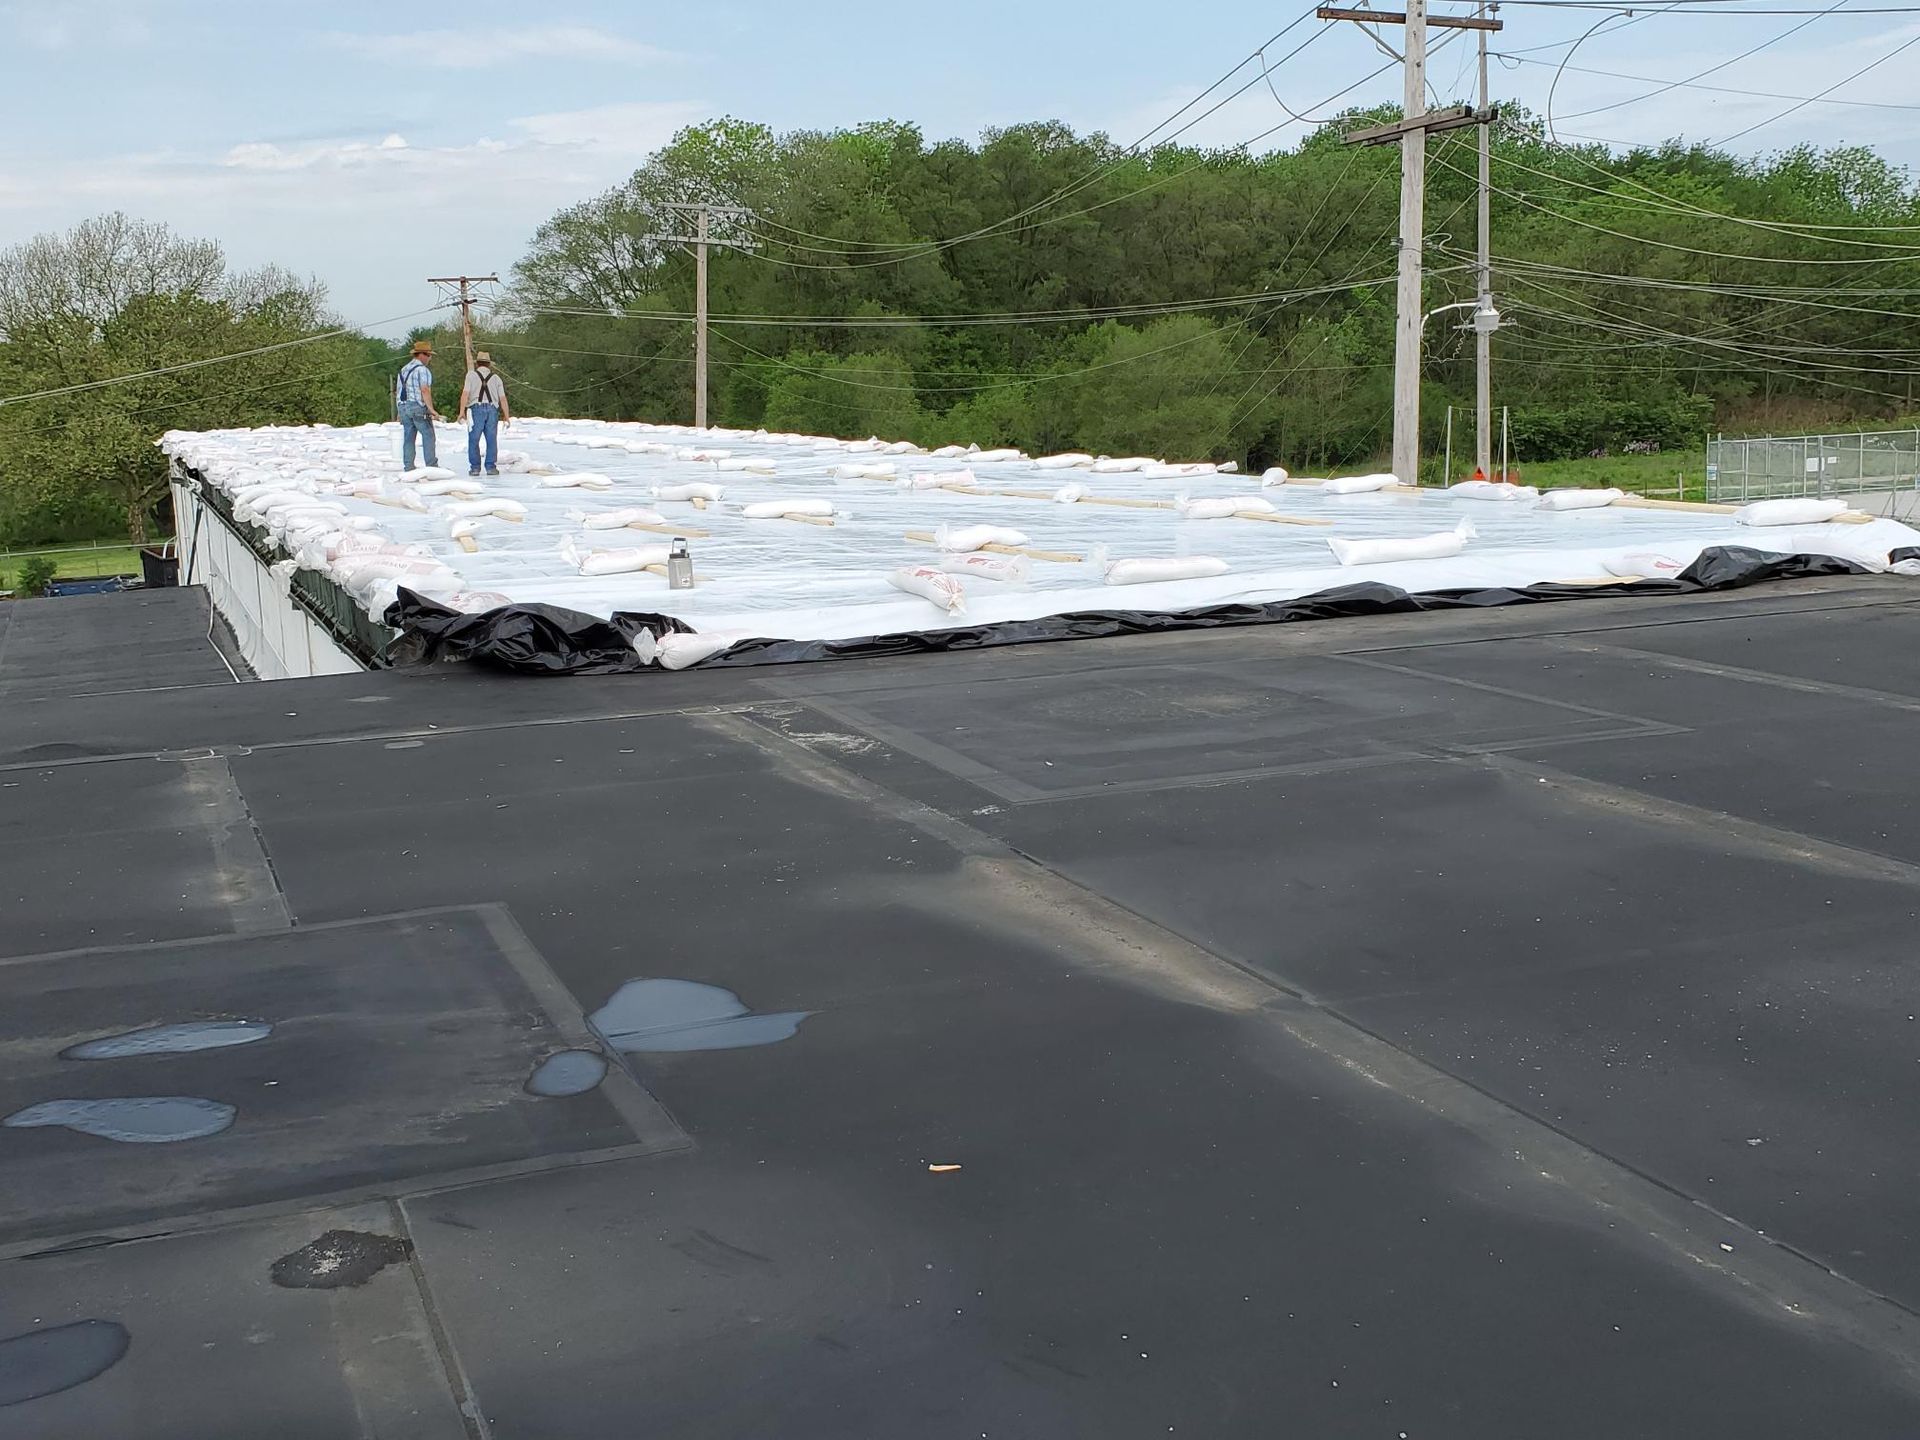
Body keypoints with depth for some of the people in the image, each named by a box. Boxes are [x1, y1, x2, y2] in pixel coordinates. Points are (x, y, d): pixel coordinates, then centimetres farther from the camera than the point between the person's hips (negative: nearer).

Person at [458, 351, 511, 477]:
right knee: (492, 440, 4)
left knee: (474, 440, 2)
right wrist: (506, 416, 12)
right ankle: (491, 467, 2)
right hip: (492, 409, 2)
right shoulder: (496, 377, 13)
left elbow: (465, 393, -4)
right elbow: (503, 398, 7)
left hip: (476, 409, -2)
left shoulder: (471, 374, 7)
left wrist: (462, 412, -5)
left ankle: (474, 467, 1)